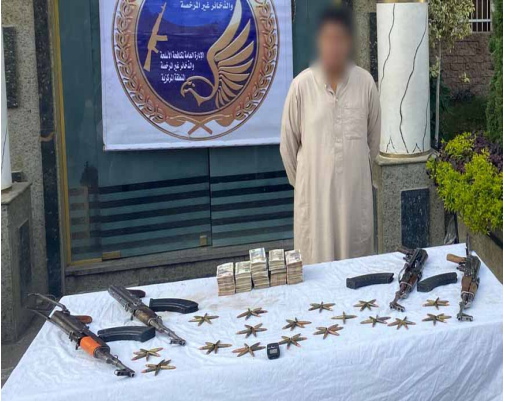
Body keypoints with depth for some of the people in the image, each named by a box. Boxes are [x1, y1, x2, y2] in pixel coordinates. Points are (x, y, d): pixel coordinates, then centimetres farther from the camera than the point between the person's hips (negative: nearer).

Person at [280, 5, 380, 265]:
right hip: (314, 191, -1)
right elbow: (288, 142, 2)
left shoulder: (365, 83, -5)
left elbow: (373, 138, 9)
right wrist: (300, 181, 9)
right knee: (315, 264, 6)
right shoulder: (302, 85, -9)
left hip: (355, 191, 2)